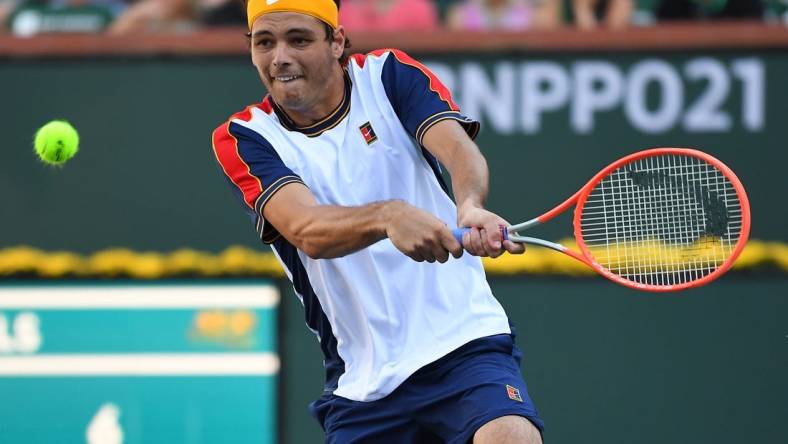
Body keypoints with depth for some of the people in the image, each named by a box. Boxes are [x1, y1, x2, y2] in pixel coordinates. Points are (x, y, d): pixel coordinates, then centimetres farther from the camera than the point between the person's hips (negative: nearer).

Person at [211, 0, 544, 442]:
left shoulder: (388, 74, 2)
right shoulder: (243, 137, 0)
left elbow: (458, 148, -16)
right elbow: (307, 232, -18)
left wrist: (470, 207, -40)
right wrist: (389, 216, -40)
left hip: (463, 343, -2)